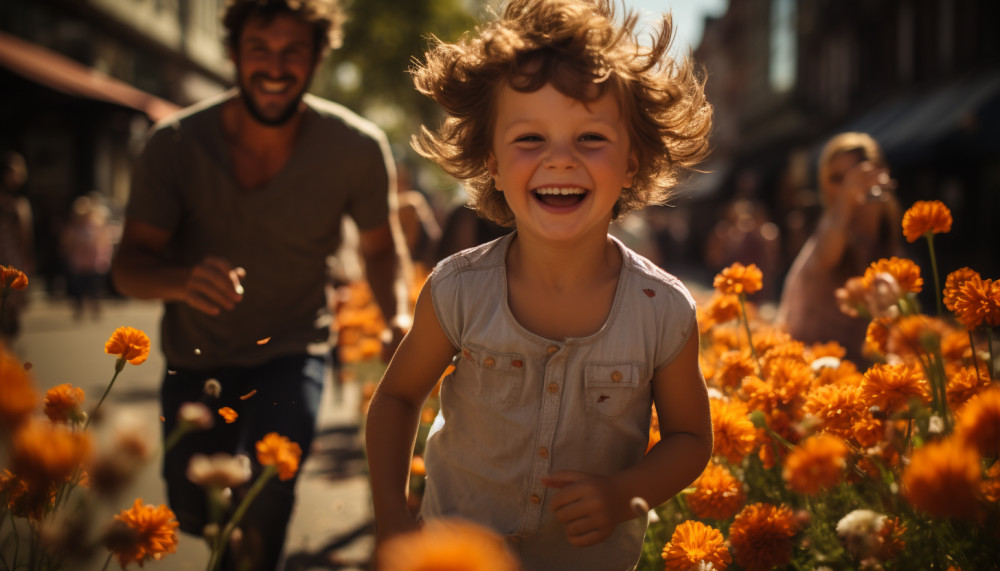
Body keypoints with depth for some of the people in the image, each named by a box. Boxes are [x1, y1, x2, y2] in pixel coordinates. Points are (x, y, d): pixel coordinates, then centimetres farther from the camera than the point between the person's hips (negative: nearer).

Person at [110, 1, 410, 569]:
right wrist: (181, 281, -42)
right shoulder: (176, 144, -19)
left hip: (293, 348, -1)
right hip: (197, 352, 2)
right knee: (195, 511, 13)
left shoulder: (358, 148, -19)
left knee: (265, 489, -24)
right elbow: (130, 265, -19)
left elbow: (382, 246, -4)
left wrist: (399, 318, -24)